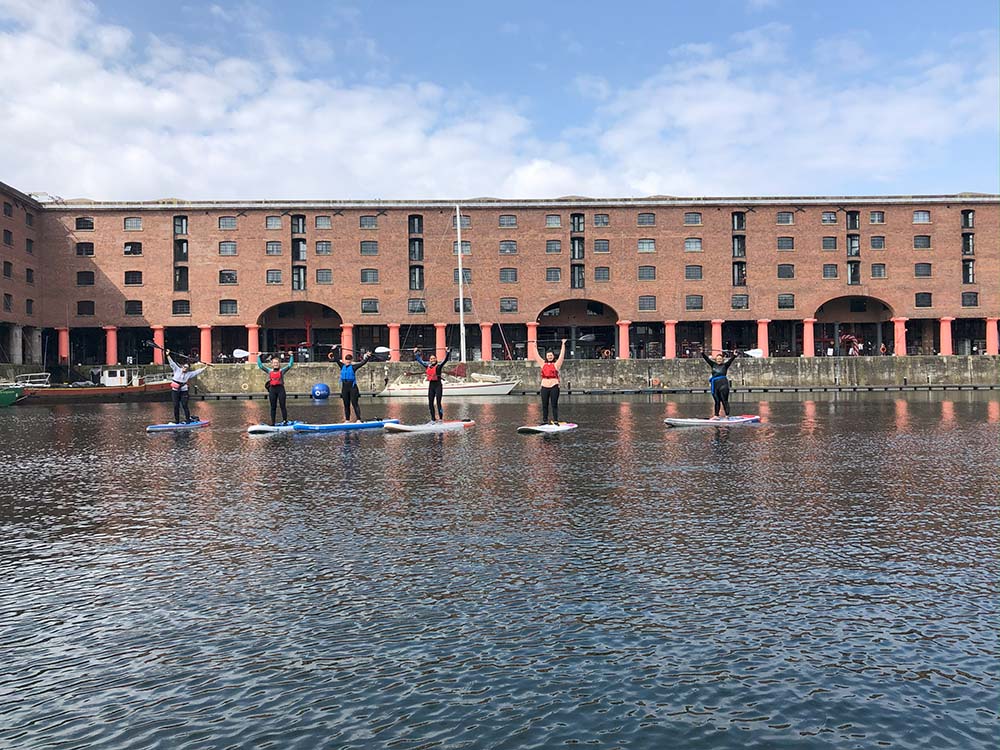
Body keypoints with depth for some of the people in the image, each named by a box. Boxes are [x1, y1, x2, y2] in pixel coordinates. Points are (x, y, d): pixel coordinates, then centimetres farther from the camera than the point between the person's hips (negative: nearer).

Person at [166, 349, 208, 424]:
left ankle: (188, 419, 3)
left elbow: (198, 371, 9)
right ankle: (176, 421, 9)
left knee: (184, 405, -3)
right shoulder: (177, 369, 3)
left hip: (183, 391, 0)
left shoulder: (189, 374, 6)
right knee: (176, 406, 3)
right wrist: (168, 355, -5)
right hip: (175, 390, 0)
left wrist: (205, 367, 7)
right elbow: (172, 363, 1)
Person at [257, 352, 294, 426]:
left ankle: (285, 420, -2)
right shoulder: (269, 371, 12)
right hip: (272, 389, 3)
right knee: (273, 407, 5)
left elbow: (290, 364, 4)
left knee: (282, 405, -5)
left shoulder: (282, 370, 6)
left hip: (280, 388, -2)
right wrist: (259, 357, 19)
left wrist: (291, 356, 4)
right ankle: (272, 422, 7)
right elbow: (260, 365, 18)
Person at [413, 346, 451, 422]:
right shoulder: (427, 366, 11)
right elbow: (420, 360, 23)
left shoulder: (439, 365, -4)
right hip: (431, 385, 6)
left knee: (438, 403, -7)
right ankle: (432, 419, 14)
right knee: (430, 403, 6)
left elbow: (445, 360, -14)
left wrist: (447, 351, -23)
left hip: (438, 385, -6)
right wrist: (416, 353, 27)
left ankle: (441, 418, -3)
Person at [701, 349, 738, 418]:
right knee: (717, 401, 10)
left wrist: (734, 355, -18)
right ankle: (716, 415, 13)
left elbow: (730, 360, -4)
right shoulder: (713, 365, 14)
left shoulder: (725, 365, 6)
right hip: (715, 384, 4)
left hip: (723, 384, -4)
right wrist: (702, 353, 8)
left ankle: (727, 415, -6)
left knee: (724, 400, -5)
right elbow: (707, 358, 14)